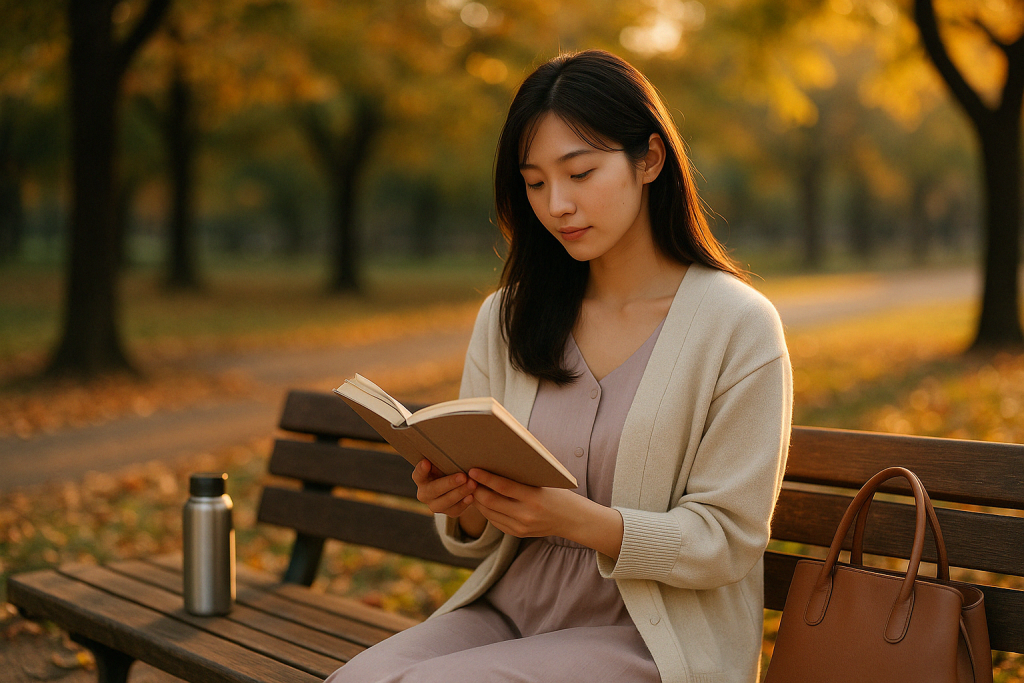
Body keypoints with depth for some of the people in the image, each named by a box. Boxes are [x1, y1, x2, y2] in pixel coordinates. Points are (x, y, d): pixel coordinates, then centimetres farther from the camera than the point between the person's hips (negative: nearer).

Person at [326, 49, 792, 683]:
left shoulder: (738, 326, -6)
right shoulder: (506, 319, 7)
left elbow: (727, 540, -8)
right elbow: (480, 535, 11)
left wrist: (579, 519, -24)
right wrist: (462, 507, -13)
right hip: (510, 610, 4)